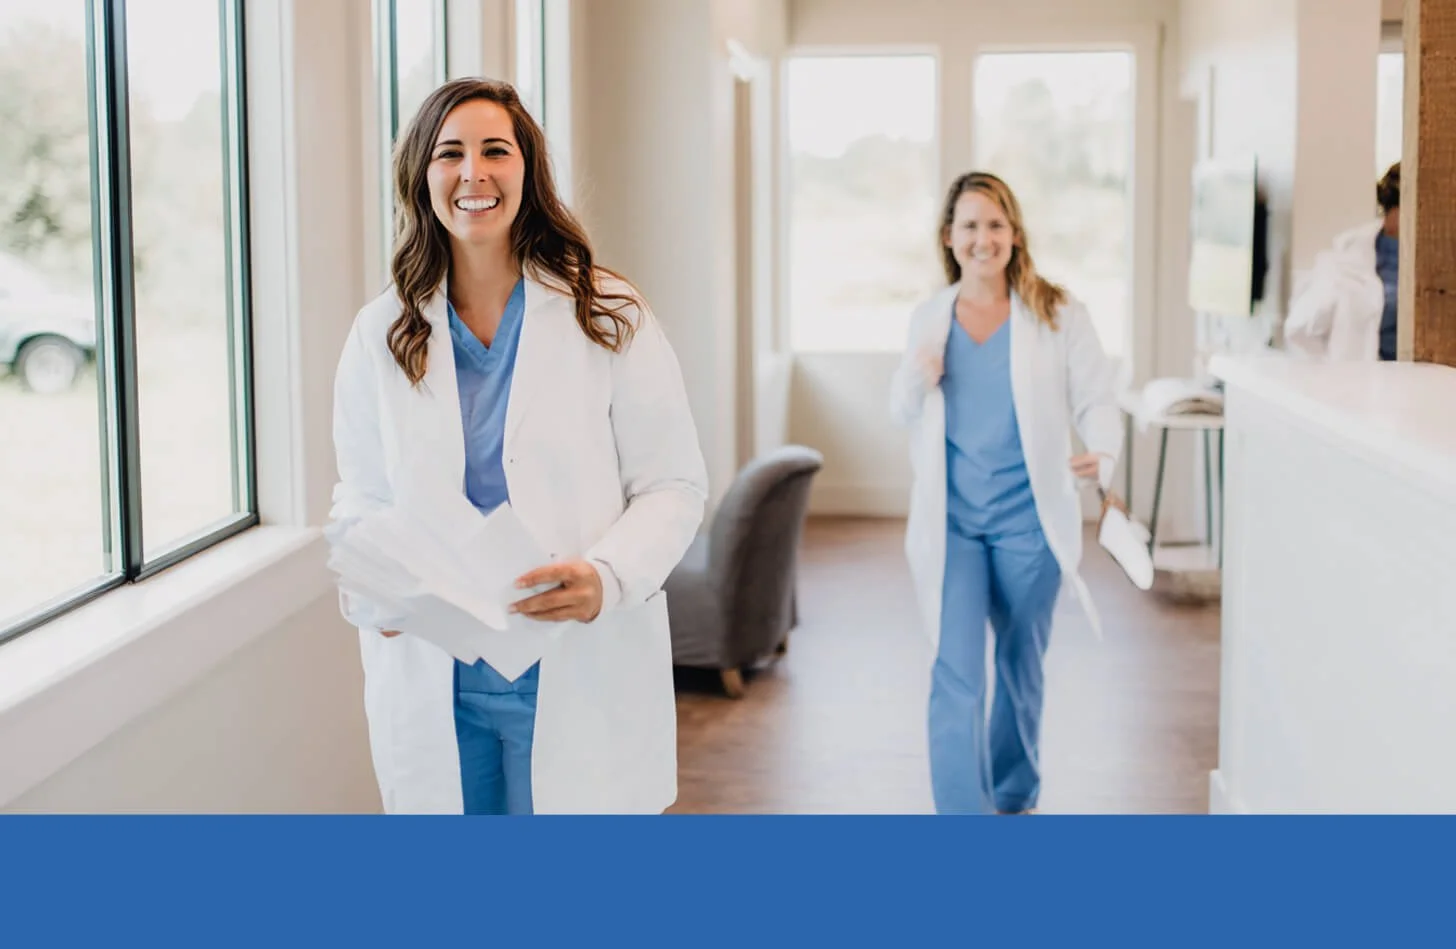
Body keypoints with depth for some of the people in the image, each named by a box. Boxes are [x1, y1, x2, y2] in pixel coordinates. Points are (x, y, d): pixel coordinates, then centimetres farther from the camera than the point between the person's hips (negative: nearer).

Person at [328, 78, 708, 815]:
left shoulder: (608, 316, -3)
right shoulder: (381, 335, 6)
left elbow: (674, 485, -3)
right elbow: (361, 498, 10)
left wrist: (607, 576, -23)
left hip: (579, 678, -2)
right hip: (431, 683, 2)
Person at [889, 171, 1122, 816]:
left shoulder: (1056, 314, -5)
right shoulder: (928, 319, 4)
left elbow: (1094, 399, -8)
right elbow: (902, 417, 12)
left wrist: (1104, 453, -29)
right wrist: (915, 381, -11)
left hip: (1027, 520, -1)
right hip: (950, 523, 1)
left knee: (1021, 667, 16)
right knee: (956, 676, -6)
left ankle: (1014, 800, 38)